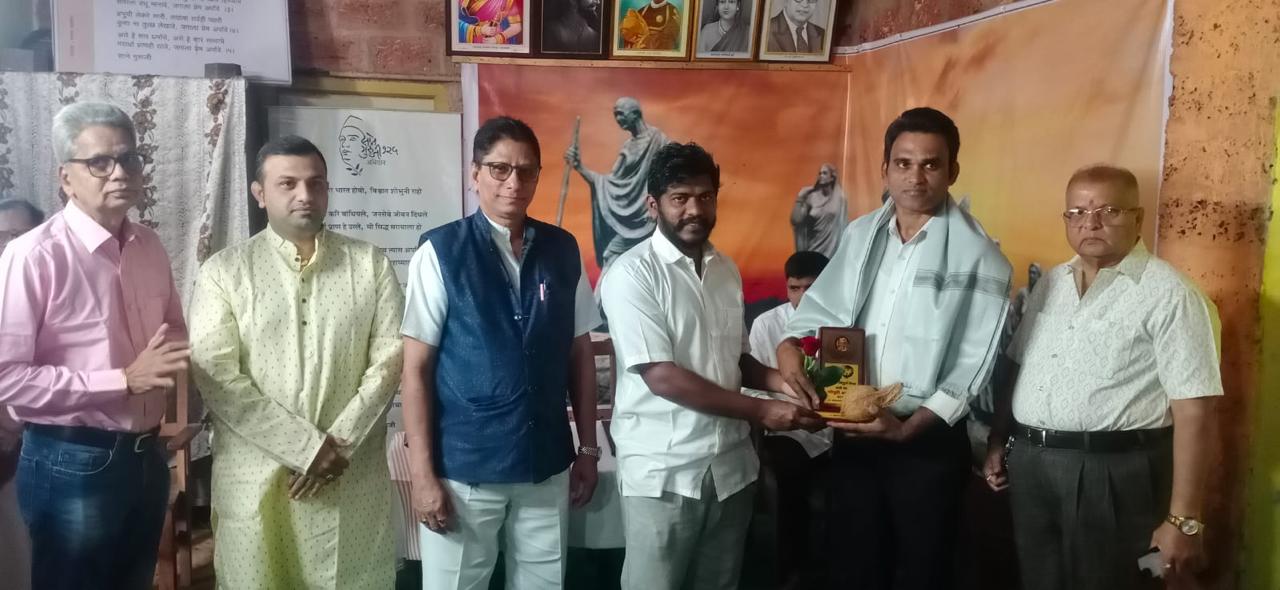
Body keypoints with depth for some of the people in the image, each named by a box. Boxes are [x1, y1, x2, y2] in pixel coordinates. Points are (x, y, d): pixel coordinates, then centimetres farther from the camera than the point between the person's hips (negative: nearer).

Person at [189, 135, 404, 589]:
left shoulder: (370, 264, 3)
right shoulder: (223, 272, -1)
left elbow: (390, 358, -2)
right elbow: (216, 379, -9)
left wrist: (341, 443, -11)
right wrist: (307, 447, -13)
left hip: (352, 476, 1)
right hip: (256, 478, -1)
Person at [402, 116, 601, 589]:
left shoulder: (563, 250, 3)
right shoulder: (441, 252, -9)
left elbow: (580, 355, 8)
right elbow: (416, 368, -8)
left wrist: (588, 448, 9)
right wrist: (422, 472, -10)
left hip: (547, 465, 3)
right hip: (464, 467, -3)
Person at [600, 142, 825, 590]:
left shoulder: (726, 270, 9)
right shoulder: (632, 274, -12)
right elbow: (660, 375, -18)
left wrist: (777, 381, -4)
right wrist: (759, 411, -17)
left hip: (730, 465, 6)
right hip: (663, 472, -6)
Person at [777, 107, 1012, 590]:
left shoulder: (977, 255, -11)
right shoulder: (860, 235, 4)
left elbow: (973, 365, -12)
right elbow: (822, 305, 11)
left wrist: (907, 428, -17)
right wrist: (790, 343, -10)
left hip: (929, 441, -4)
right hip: (853, 433, 4)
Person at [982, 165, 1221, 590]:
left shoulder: (1168, 295, -11)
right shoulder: (1049, 284, 11)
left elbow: (1195, 410, -16)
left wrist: (1184, 519, -19)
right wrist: (998, 441, 11)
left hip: (1114, 474, -6)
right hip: (1028, 467, 6)